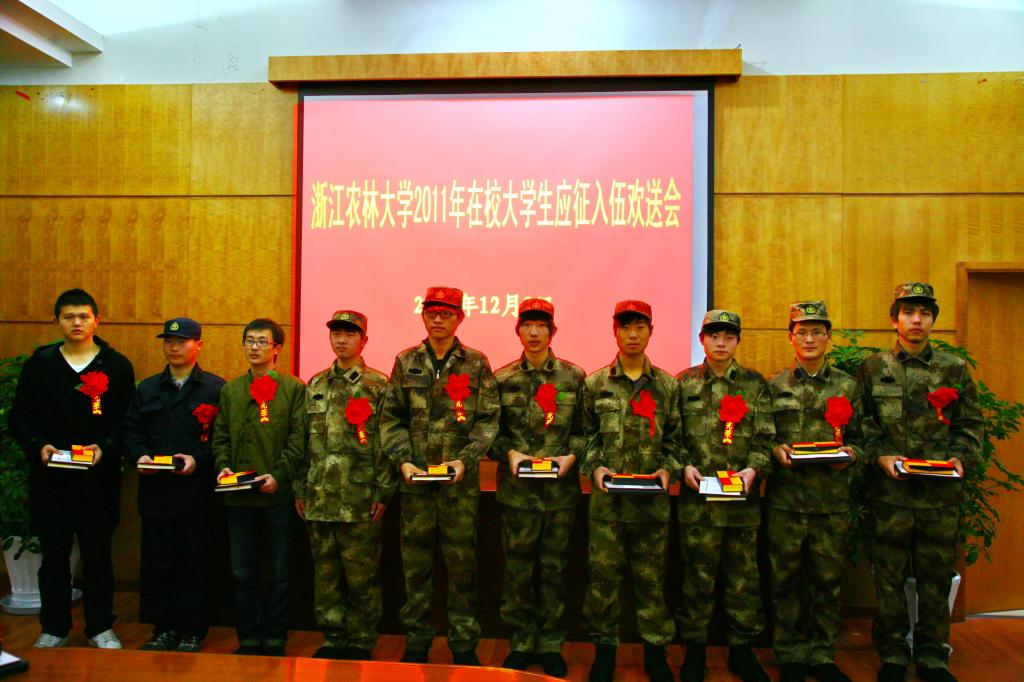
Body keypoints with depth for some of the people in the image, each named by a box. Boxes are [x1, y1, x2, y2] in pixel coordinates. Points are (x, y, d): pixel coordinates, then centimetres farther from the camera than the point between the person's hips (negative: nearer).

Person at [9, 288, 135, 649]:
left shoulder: (117, 365, 2)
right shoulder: (39, 363, 6)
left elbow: (127, 421, 0)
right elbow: (19, 417, 6)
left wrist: (104, 447, -16)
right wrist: (38, 445, -11)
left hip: (99, 478, -1)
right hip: (49, 477, 1)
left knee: (98, 555, 8)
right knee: (54, 555, 11)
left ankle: (100, 626, 21)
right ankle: (54, 627, 26)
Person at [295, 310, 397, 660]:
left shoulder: (378, 386, -2)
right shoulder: (315, 385, 13)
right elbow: (304, 441, 14)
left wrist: (383, 492, -10)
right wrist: (300, 489, 10)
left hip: (359, 500, -5)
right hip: (319, 498, 5)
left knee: (361, 576, 4)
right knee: (325, 574, 13)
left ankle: (361, 642, 18)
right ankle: (333, 638, 26)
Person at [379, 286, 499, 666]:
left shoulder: (476, 364, 2)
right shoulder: (406, 363, 7)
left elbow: (487, 421, -1)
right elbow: (391, 418, 5)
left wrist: (464, 460, -13)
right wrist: (402, 461, -8)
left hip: (461, 482, -1)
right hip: (415, 480, 1)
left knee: (462, 563, 7)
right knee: (416, 563, 10)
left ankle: (464, 644, 22)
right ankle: (416, 641, 25)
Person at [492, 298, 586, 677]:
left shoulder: (574, 377, 3)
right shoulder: (502, 379, 3)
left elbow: (584, 428, 4)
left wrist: (572, 455, -12)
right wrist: (509, 453, -12)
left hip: (561, 488, 0)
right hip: (517, 488, 0)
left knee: (554, 567, 10)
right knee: (518, 568, 9)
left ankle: (551, 644, 25)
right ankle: (520, 643, 25)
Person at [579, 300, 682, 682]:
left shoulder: (668, 386, 6)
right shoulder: (595, 383, 4)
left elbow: (675, 438, 7)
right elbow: (586, 435, 5)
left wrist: (668, 469, -8)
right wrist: (594, 467, -10)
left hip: (652, 497, 1)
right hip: (606, 497, 0)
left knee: (651, 575, 10)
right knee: (603, 573, 6)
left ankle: (655, 648, 26)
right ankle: (605, 646, 23)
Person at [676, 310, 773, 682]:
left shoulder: (755, 384, 7)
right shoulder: (684, 383, 5)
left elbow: (765, 437, 3)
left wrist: (754, 468, -13)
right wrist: (684, 466, -10)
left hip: (743, 495, 1)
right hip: (697, 495, -1)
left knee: (744, 574, 10)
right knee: (698, 574, 6)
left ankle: (742, 648, 25)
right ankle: (695, 648, 21)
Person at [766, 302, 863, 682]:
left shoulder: (847, 386, 9)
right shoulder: (774, 386, 5)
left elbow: (859, 438, 10)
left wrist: (850, 453, -10)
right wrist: (775, 450, -13)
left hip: (833, 498, 1)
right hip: (786, 497, -1)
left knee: (828, 579, 8)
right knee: (786, 579, 6)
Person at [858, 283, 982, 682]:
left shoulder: (955, 369, 7)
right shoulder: (874, 368, 3)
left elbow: (970, 423, 10)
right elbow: (861, 423, 3)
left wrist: (962, 457, -6)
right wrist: (879, 455, -11)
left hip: (941, 491, 1)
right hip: (891, 489, -1)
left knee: (937, 575, 10)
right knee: (890, 575, 7)